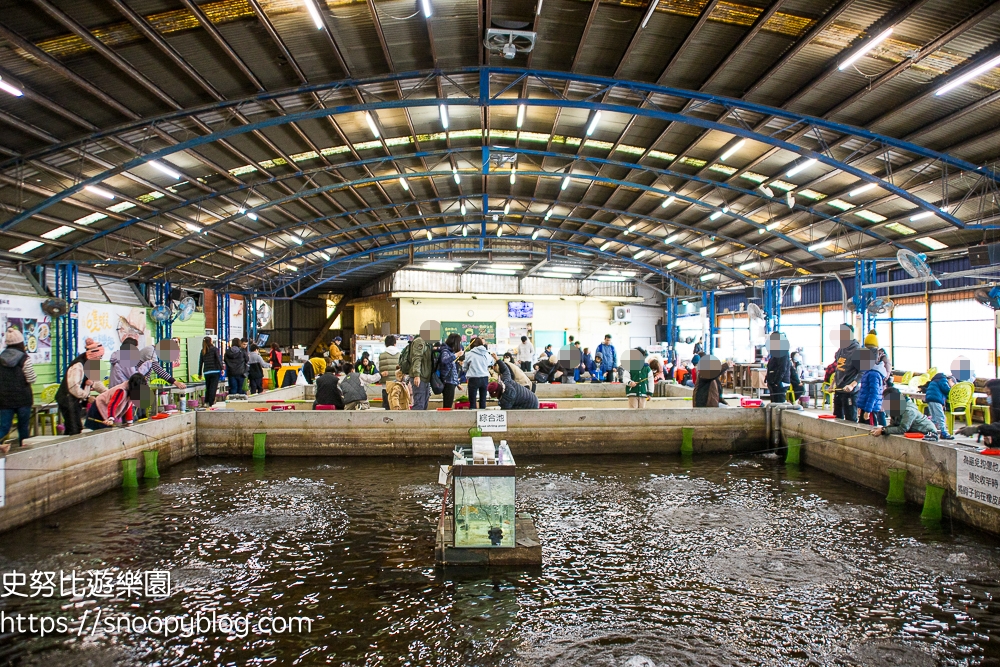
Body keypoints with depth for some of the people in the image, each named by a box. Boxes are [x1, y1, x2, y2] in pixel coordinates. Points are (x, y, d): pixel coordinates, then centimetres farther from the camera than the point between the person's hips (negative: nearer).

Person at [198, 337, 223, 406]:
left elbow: (200, 362, 12)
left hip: (206, 372, 4)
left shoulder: (202, 351, 10)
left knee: (207, 388, 14)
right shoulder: (214, 349, -2)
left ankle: (206, 402, 12)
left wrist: (200, 373, 19)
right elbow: (218, 359, -11)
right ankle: (211, 404, -6)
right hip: (215, 371, -4)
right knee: (213, 388, -3)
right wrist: (222, 368, -10)